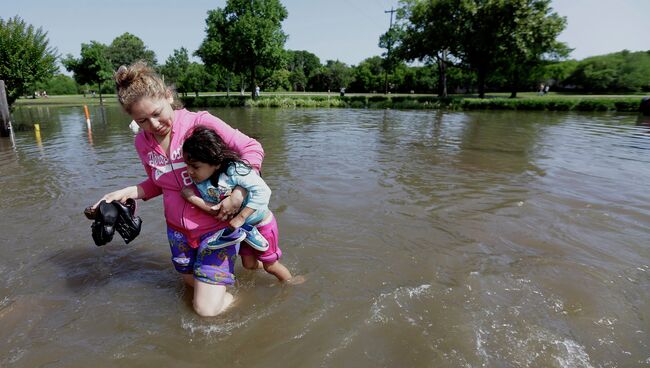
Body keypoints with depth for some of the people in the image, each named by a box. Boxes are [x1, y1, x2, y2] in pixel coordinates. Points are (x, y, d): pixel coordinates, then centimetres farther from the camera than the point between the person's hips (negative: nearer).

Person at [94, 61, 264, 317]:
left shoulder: (200, 122, -20)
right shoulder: (143, 143, -1)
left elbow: (252, 149, -19)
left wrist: (238, 194, -28)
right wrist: (128, 193, -5)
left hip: (216, 226, -6)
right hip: (178, 230, 6)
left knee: (207, 309, -5)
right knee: (194, 285, 23)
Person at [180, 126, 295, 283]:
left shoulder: (235, 170, -35)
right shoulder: (200, 182, -17)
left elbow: (263, 191, -40)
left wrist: (240, 218, -36)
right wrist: (193, 199, -36)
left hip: (261, 222, -6)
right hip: (241, 227, 6)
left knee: (270, 265, 12)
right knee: (248, 264, 19)